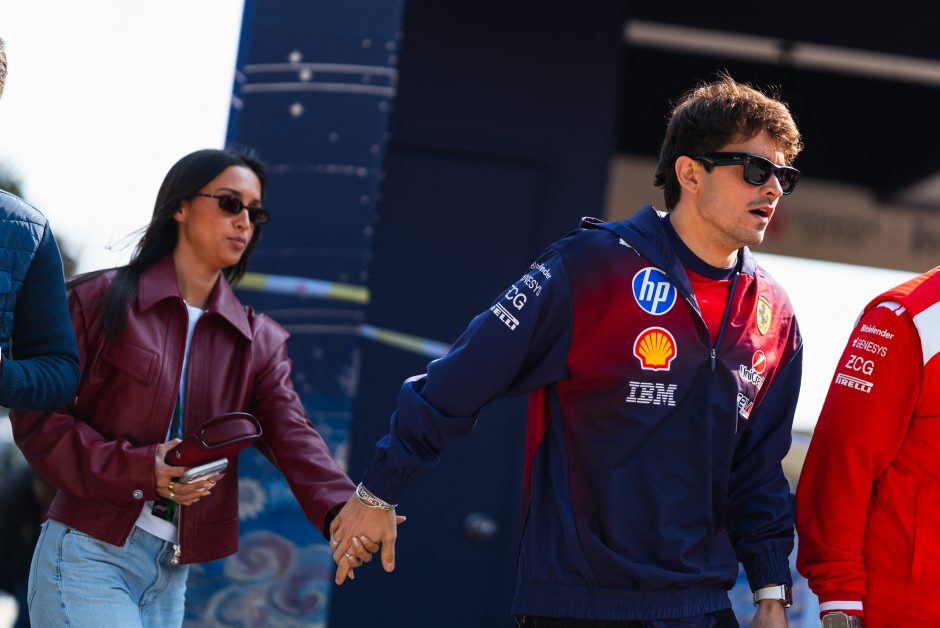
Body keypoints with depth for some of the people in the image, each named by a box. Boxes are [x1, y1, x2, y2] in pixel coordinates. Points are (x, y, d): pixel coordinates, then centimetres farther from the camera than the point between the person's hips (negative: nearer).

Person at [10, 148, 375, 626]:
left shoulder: (260, 343, 11)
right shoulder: (101, 301, -1)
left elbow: (294, 438, -5)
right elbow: (38, 418, -5)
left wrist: (341, 510, -26)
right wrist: (140, 469, -20)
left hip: (171, 575, 5)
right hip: (88, 555, -5)